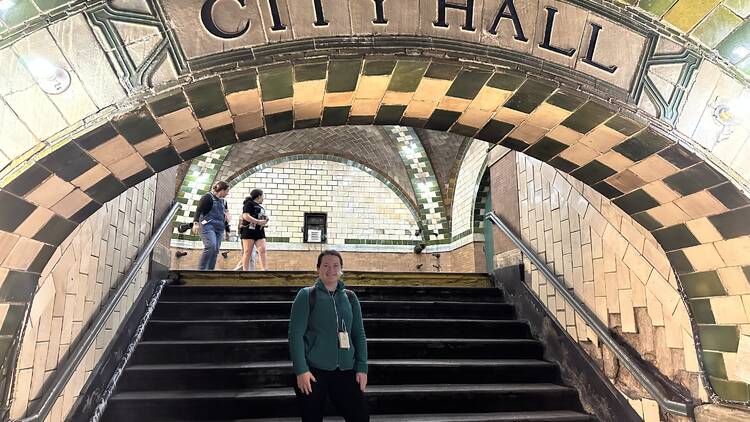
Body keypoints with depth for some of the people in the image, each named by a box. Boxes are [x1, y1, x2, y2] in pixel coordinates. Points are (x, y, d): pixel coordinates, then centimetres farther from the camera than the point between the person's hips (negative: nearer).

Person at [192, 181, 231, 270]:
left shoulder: (223, 201, 20)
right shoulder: (208, 197, -2)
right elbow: (198, 210, -10)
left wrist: (226, 229, 26)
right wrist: (196, 222, -24)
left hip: (219, 229, 7)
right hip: (208, 226, -7)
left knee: (215, 250, -1)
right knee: (210, 246, -24)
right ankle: (201, 269, -18)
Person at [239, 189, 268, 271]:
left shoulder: (260, 207, 23)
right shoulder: (249, 203, -2)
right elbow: (246, 216, -15)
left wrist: (264, 221, 11)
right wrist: (258, 222, -16)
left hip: (259, 231, 7)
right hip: (249, 230, -7)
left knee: (262, 250, -5)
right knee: (248, 252, -4)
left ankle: (265, 270, -11)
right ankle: (245, 271, 0)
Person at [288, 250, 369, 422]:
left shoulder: (350, 297, 7)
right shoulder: (306, 295, -3)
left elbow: (359, 334, 9)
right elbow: (295, 334, -7)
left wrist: (362, 367, 2)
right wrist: (301, 370, -14)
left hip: (345, 370, 3)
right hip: (313, 371, -3)